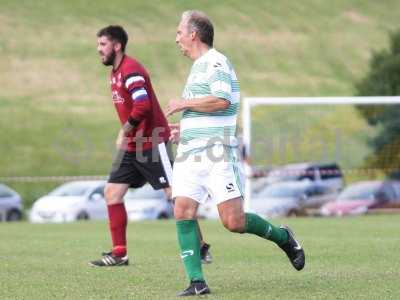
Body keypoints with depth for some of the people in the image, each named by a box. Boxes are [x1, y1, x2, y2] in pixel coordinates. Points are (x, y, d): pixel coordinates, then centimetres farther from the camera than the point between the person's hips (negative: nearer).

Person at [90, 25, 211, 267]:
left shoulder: (131, 71, -16)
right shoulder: (115, 72, 15)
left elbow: (143, 106, -27)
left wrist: (125, 131, -17)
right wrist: (127, 133, 14)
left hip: (152, 142, -10)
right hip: (132, 145, 10)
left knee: (174, 194, -7)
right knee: (112, 192, 3)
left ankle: (201, 247, 0)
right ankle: (119, 253, 5)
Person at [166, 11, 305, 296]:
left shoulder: (215, 62, -8)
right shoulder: (199, 66, 23)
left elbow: (222, 101, -24)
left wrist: (184, 103, -14)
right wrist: (185, 126, 25)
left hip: (216, 154, -9)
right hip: (188, 154, 9)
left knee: (234, 222, -10)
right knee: (183, 212, -8)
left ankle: (282, 237, 16)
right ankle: (197, 281, -8)